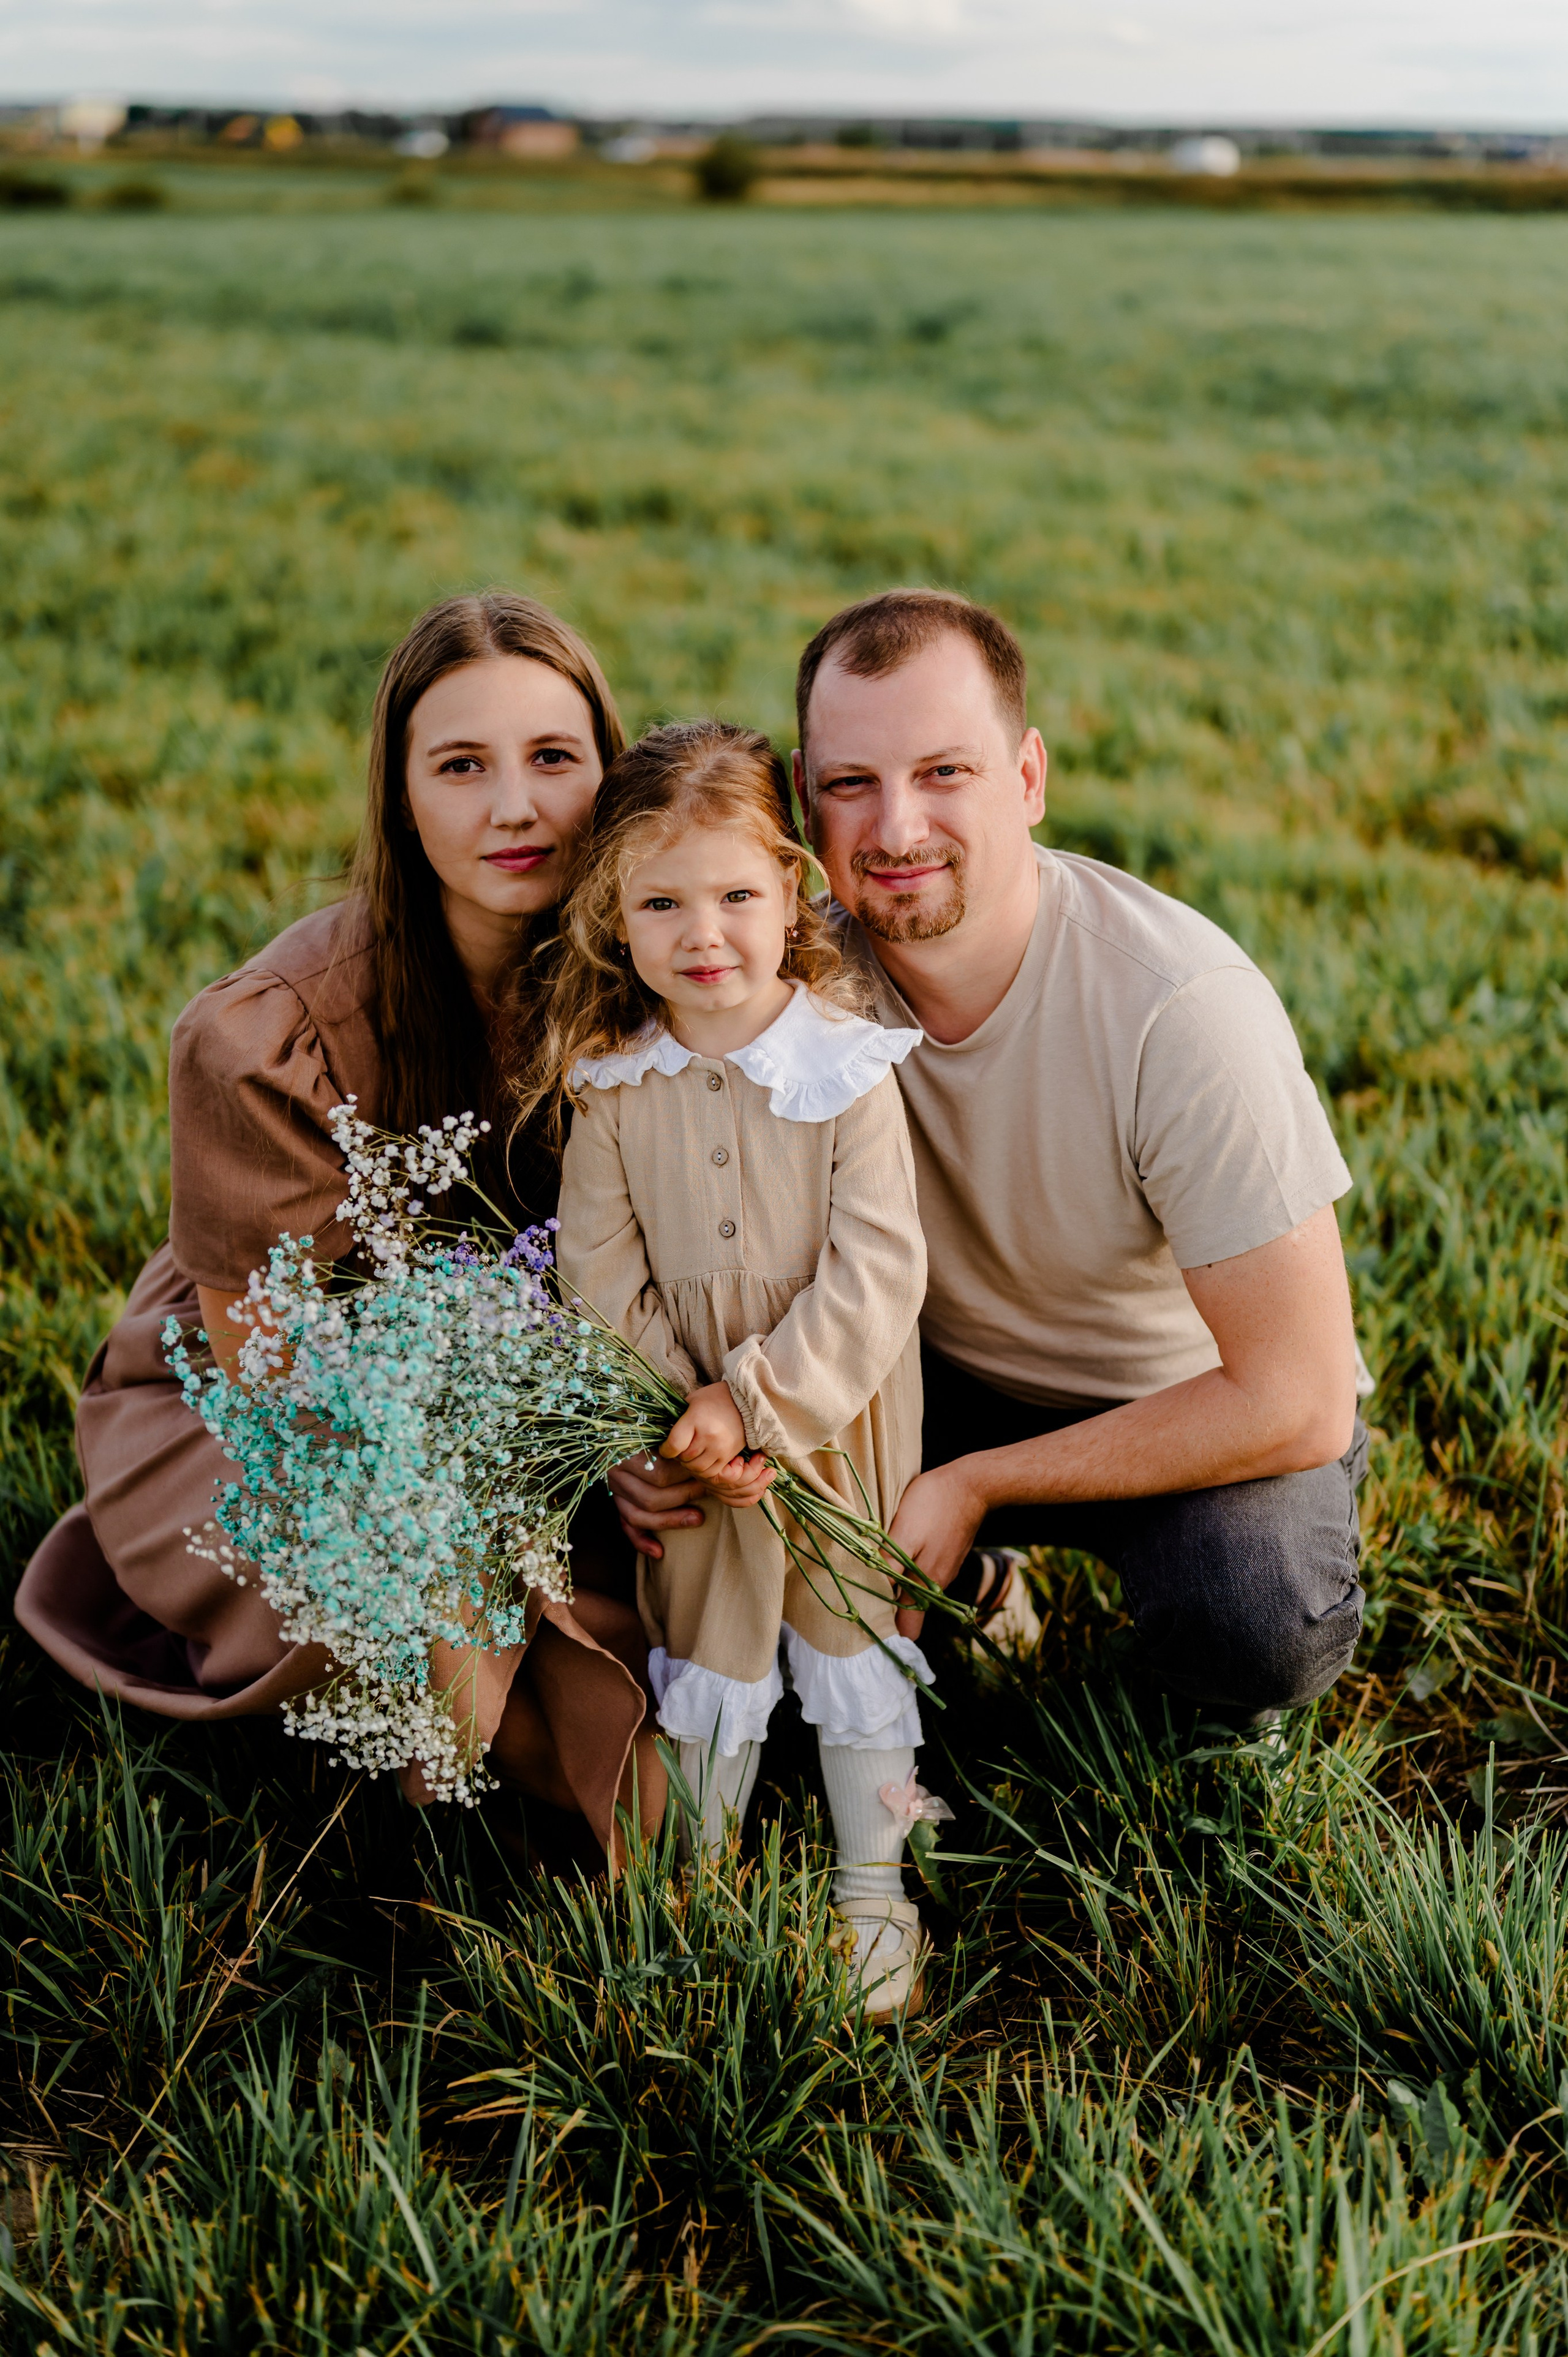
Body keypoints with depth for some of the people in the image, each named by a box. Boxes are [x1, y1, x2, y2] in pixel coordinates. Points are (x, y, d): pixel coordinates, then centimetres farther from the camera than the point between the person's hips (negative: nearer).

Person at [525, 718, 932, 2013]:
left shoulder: (850, 1070, -17)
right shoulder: (610, 1082, -9)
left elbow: (877, 1271, -18)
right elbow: (602, 1271, -6)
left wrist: (756, 1401, -22)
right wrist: (684, 1420, -14)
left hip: (835, 1422, -2)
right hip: (691, 1436, 2)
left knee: (854, 1645, 13)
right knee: (701, 1649, 18)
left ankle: (877, 1892, 31)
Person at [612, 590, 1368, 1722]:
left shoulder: (1180, 1004, -31)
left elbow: (1296, 1403, -27)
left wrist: (973, 1484, -24)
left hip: (1207, 1406, -4)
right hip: (953, 1374, 4)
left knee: (1257, 1629, -34)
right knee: (712, 1471, -21)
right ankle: (968, 1581, 11)